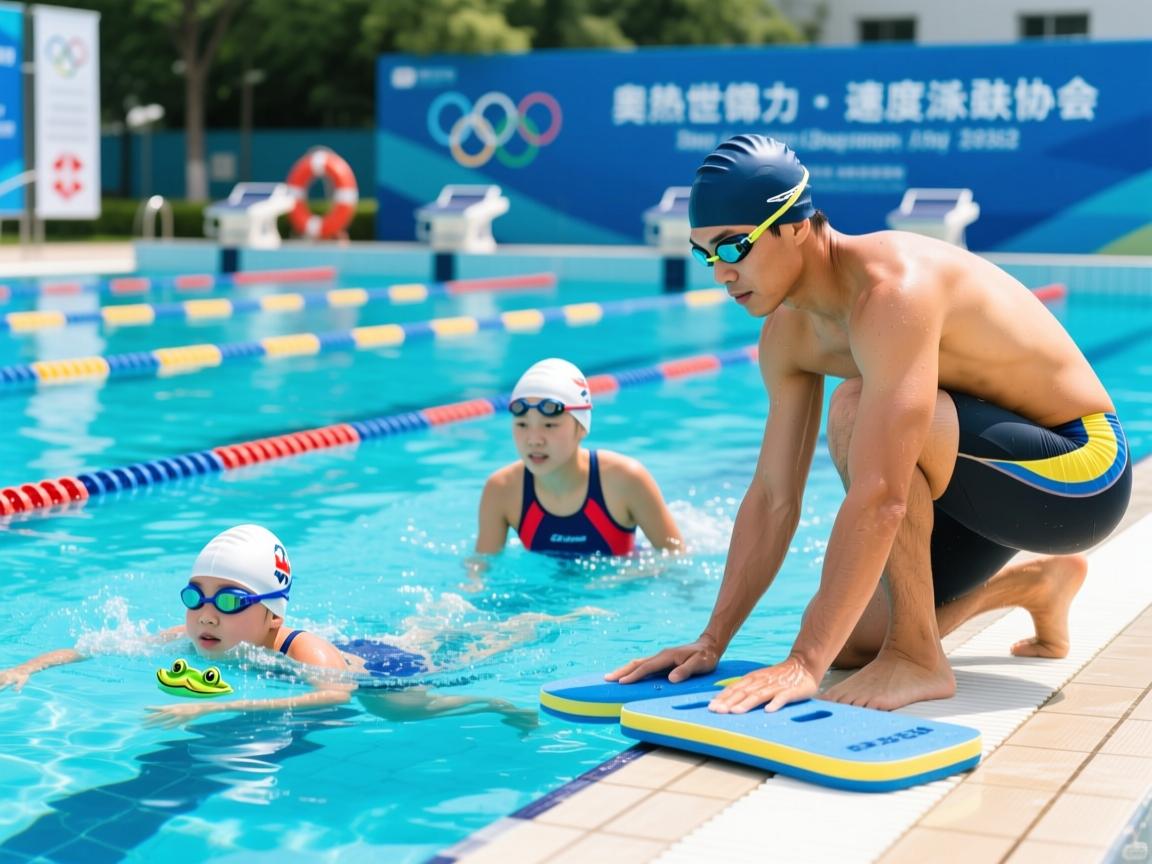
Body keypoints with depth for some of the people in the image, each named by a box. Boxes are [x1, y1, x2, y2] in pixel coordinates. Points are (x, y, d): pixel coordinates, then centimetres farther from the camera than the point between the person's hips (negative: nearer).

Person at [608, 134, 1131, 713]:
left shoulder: (893, 289, -30)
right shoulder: (787, 334, -2)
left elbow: (879, 498, -38)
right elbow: (773, 497, 3)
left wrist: (805, 663, -39)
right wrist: (713, 639, -3)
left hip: (1080, 470, -9)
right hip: (997, 481, 9)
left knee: (855, 410, -31)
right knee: (850, 640, 5)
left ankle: (919, 658, -16)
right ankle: (1035, 583, 27)